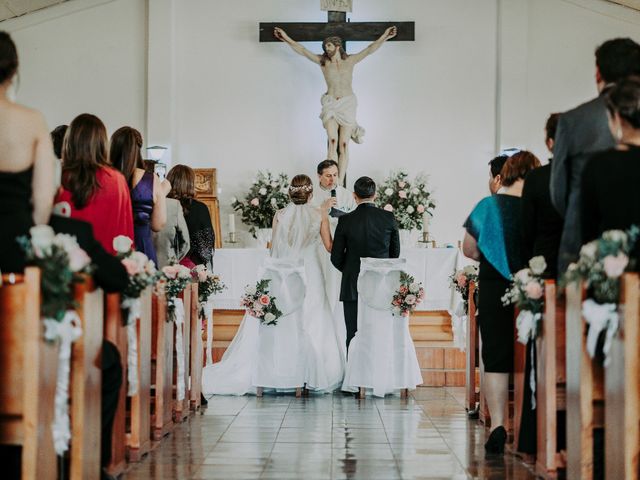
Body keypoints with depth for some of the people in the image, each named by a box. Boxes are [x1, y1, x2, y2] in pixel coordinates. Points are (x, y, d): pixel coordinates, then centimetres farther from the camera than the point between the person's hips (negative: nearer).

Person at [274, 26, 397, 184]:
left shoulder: (350, 61, 7)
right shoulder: (323, 61, 8)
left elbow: (369, 50, 3)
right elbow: (302, 50, 6)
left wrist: (384, 37, -7)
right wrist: (286, 39, 1)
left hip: (347, 104, 0)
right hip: (330, 104, 0)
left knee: (343, 144, -4)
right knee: (332, 140, -19)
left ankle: (340, 183, -4)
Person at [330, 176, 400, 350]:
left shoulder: (346, 220, -7)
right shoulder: (389, 218, -3)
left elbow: (336, 258, -2)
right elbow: (395, 253, 6)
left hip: (353, 286, -1)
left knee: (354, 335, 4)